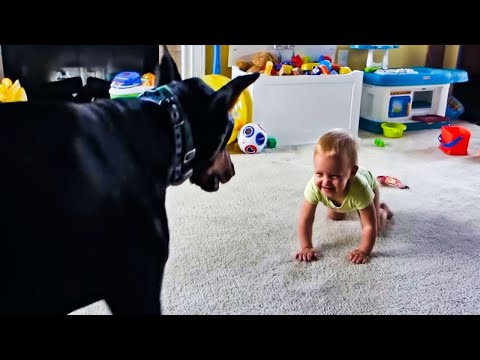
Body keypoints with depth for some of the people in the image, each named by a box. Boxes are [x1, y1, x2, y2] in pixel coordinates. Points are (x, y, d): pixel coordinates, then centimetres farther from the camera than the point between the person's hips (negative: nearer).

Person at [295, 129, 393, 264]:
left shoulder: (361, 189, -51)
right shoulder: (314, 186, -44)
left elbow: (370, 227, -41)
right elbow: (305, 220, -33)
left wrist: (363, 251, -36)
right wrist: (306, 247, -34)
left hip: (368, 185, -2)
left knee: (376, 227, -4)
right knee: (333, 217, 17)